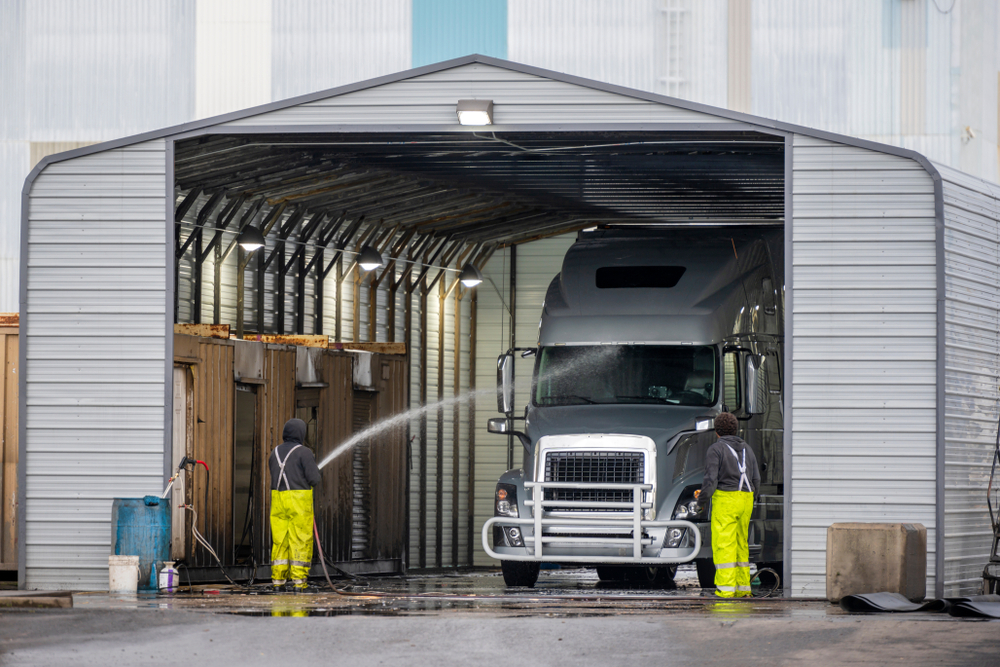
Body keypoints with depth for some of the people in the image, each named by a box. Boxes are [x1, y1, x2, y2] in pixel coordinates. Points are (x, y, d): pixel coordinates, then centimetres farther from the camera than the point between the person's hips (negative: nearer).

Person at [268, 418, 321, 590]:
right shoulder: (304, 453, -8)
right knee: (300, 539, -1)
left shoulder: (275, 453, 10)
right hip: (299, 499, -5)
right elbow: (314, 479, -12)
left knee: (279, 540, 8)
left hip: (278, 499, 5)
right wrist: (315, 470, 10)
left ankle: (278, 578, 5)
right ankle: (298, 578, -4)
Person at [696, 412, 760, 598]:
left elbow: (711, 479, -12)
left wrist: (702, 499, 2)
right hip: (746, 499, 6)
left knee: (723, 545, -8)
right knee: (741, 544, 14)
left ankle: (726, 588, -15)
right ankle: (743, 588, 15)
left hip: (725, 499, -6)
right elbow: (756, 480, 14)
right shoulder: (746, 449, 15)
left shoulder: (715, 449, -4)